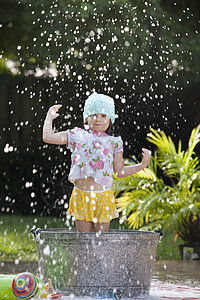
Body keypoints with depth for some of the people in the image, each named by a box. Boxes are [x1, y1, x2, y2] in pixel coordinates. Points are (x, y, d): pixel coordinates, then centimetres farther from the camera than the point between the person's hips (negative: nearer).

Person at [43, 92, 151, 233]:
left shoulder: (113, 142, 9)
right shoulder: (78, 136, 8)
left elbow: (120, 171, 10)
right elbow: (48, 137, 8)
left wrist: (142, 165, 1)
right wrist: (50, 117, 16)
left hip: (104, 196, 0)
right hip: (82, 194, 0)